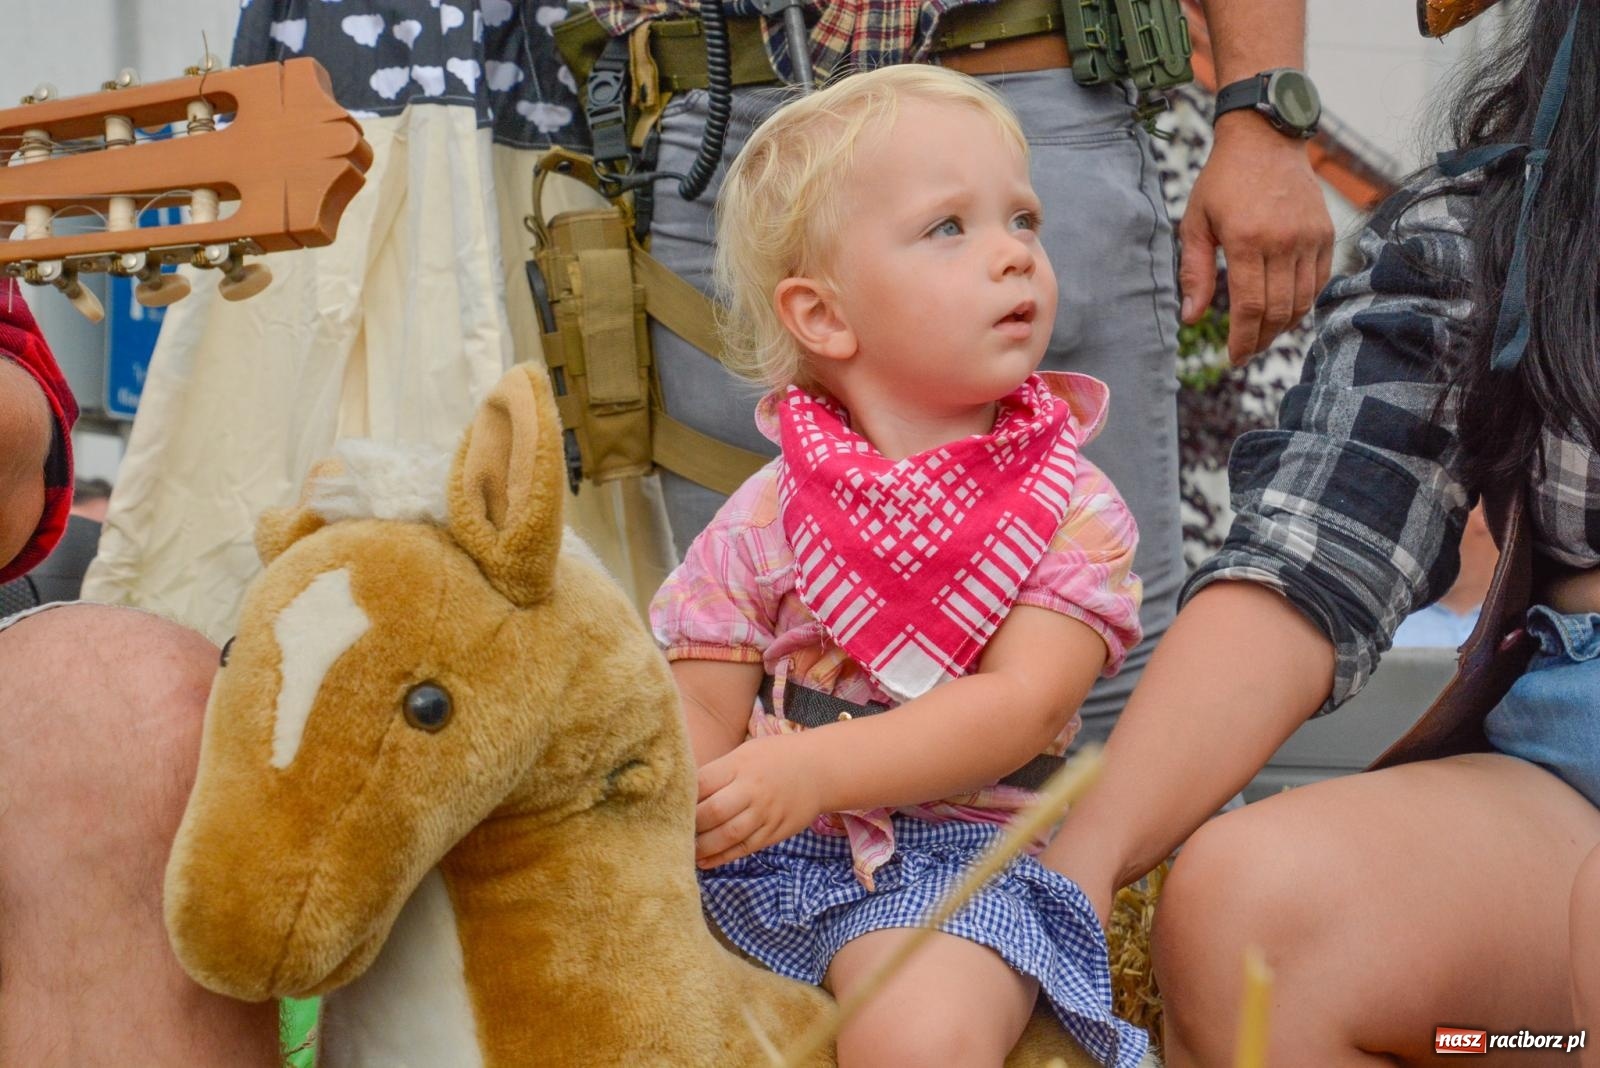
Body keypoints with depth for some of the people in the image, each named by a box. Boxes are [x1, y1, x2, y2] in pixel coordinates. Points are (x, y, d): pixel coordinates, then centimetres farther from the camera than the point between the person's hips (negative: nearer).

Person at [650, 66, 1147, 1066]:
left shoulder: (1076, 509, -1)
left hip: (954, 854, -3)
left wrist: (816, 768, -23)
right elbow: (702, 728, 3)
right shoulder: (765, 520, 4)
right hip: (756, 852, 3)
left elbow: (1022, 705, -12)